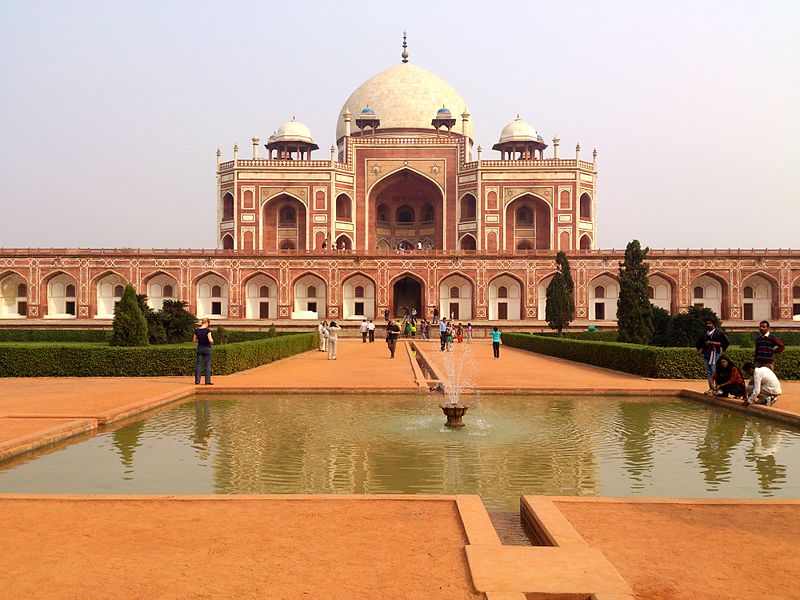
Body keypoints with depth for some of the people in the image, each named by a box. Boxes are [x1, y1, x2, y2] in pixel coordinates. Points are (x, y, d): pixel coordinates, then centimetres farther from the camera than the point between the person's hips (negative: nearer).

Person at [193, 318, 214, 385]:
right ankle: (207, 381, -1)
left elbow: (194, 340, 9)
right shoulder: (207, 330, -14)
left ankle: (197, 381, 5)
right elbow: (210, 340, -21)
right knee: (208, 365, 1)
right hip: (207, 349, -5)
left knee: (198, 365, 7)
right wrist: (212, 341, 1)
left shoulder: (197, 330, 2)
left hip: (200, 348, 5)